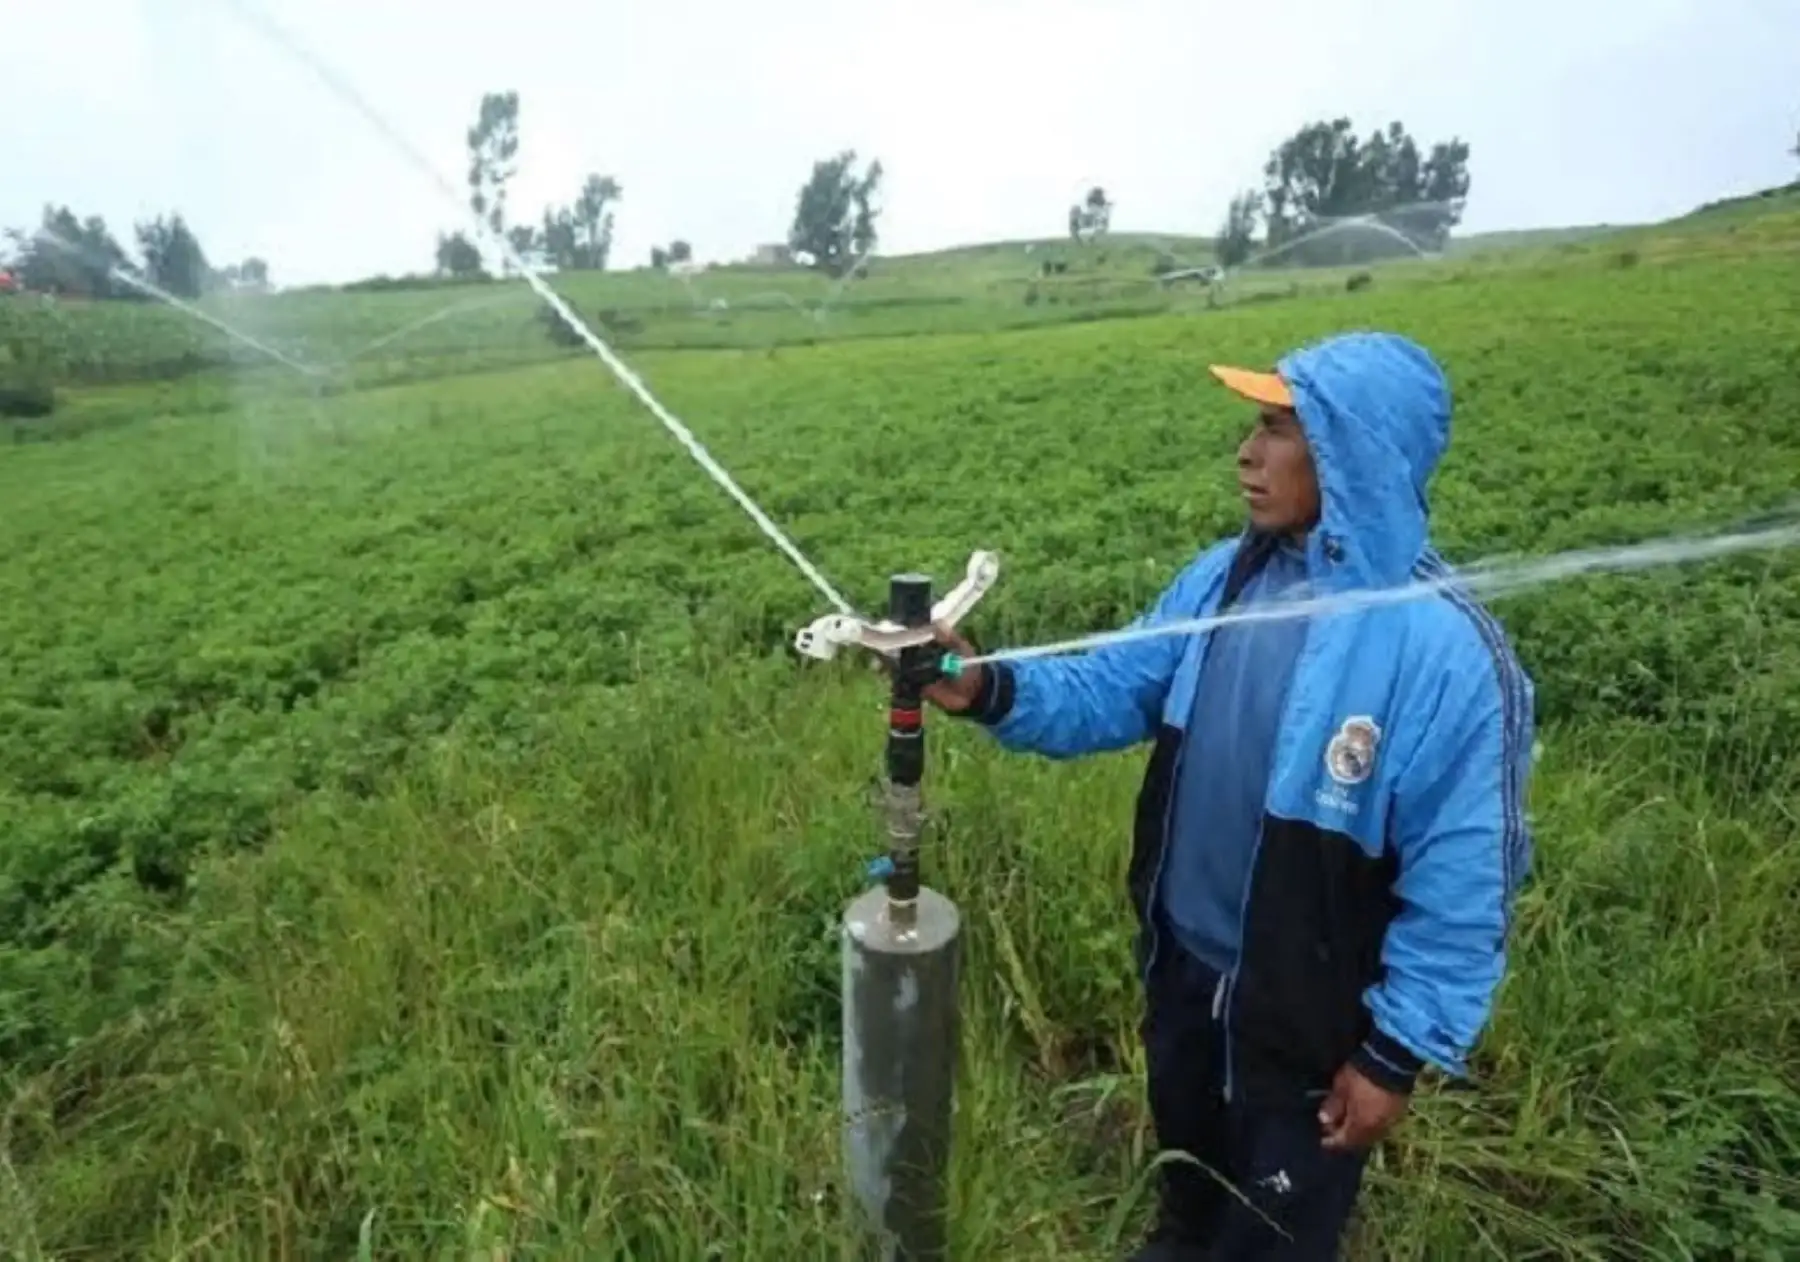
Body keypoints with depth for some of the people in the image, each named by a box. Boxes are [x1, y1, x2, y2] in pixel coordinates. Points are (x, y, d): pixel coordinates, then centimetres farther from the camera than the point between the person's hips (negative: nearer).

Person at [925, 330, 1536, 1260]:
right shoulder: (1225, 578, -7)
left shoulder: (1450, 653, -27)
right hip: (1184, 967, 6)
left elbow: (1461, 886, -21)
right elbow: (1113, 690, -3)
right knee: (1188, 1159, 35)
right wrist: (991, 690, -20)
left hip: (1311, 1021, -5)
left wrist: (1398, 1052, -15)